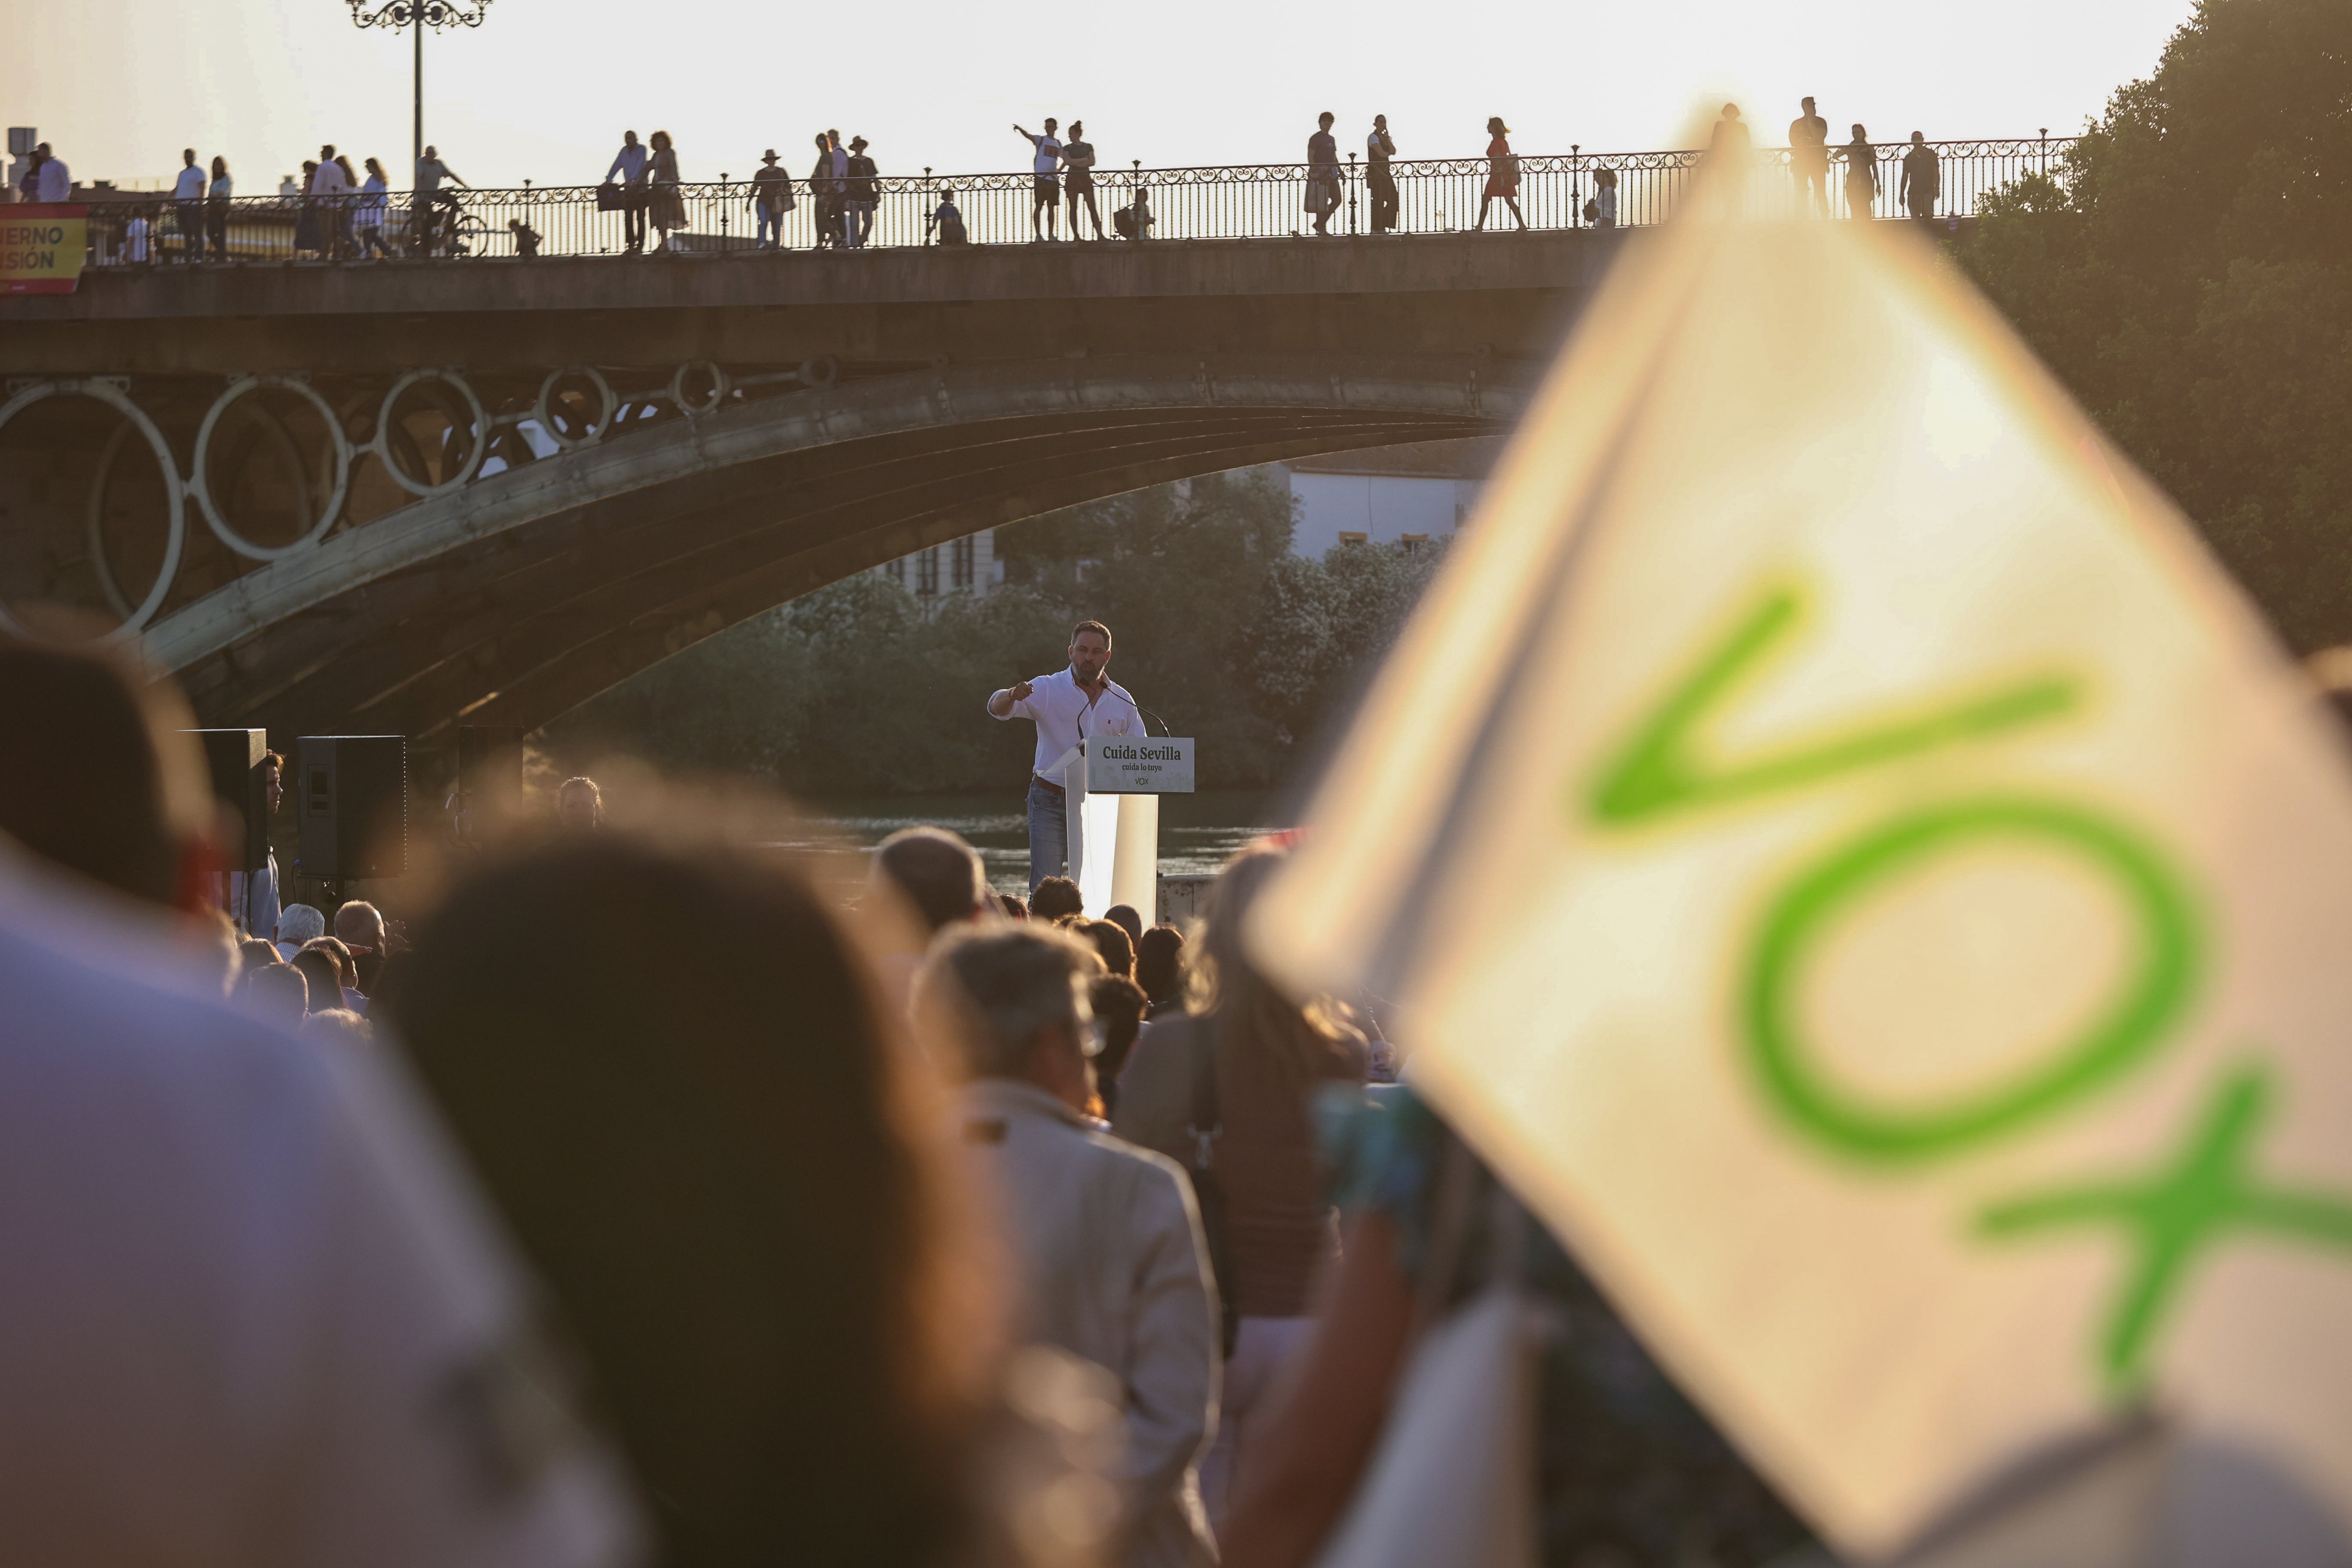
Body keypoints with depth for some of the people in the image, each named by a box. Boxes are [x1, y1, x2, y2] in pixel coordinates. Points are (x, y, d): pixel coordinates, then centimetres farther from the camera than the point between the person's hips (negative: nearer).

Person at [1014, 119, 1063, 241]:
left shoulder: (1058, 143, 13)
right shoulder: (1041, 140, 0)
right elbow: (1029, 136, -21)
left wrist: (1059, 171, 12)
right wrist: (1020, 129, -42)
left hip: (1053, 179, 5)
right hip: (1040, 178, -5)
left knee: (1051, 207, 7)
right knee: (1038, 206, -4)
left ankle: (1050, 234, 11)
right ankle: (1037, 234, -3)